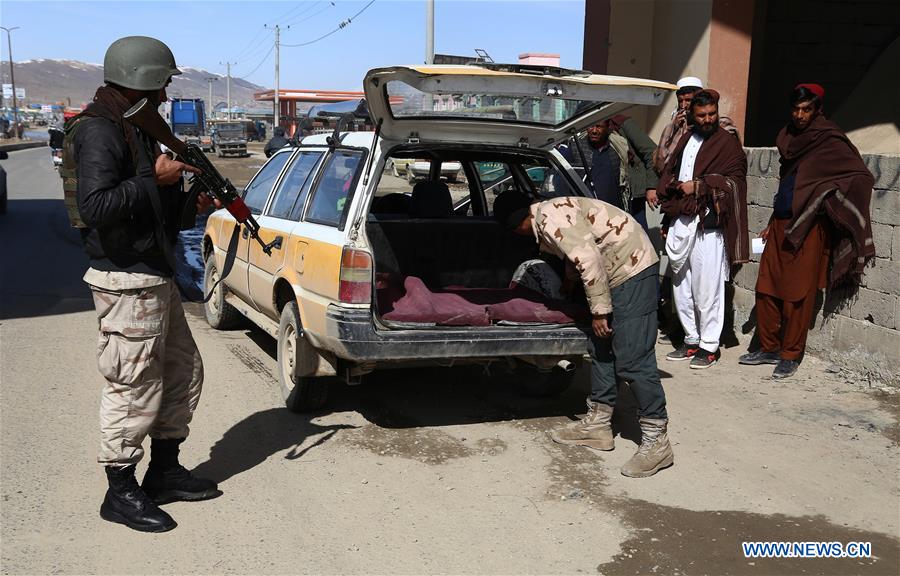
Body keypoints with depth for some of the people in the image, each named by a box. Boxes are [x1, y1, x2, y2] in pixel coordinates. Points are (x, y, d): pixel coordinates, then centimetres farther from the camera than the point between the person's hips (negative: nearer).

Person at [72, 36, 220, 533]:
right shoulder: (99, 131, -14)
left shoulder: (135, 127, 17)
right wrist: (155, 177, -21)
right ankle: (121, 493, 12)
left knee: (182, 371, 16)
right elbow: (94, 207, -26)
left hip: (156, 276, 10)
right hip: (126, 281, -10)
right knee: (134, 388, -2)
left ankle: (165, 471, 29)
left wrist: (191, 202, 8)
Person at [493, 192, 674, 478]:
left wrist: (599, 310, -18)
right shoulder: (547, 214, 14)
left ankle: (657, 441, -4)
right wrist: (569, 280, 47)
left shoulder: (550, 218, -17)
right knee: (600, 347, 14)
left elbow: (589, 260, -23)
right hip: (614, 271, 11)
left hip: (632, 267, -11)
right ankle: (598, 424, 23)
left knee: (632, 359, -11)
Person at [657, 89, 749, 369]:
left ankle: (710, 346, 3)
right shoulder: (685, 140, 18)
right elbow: (668, 173, 23)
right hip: (679, 222, 6)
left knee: (706, 286, -5)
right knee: (681, 285, 10)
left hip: (706, 224, -6)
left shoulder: (727, 143, 0)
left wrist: (697, 185, -12)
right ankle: (691, 340, 21)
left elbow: (734, 179, -8)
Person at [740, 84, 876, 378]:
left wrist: (828, 203, -9)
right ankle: (769, 348, 20)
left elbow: (862, 177, -8)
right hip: (781, 224, 7)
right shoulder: (788, 137, 13)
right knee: (766, 288, 7)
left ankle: (791, 355, 9)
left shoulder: (830, 141, -6)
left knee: (797, 295, -2)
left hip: (807, 229, -7)